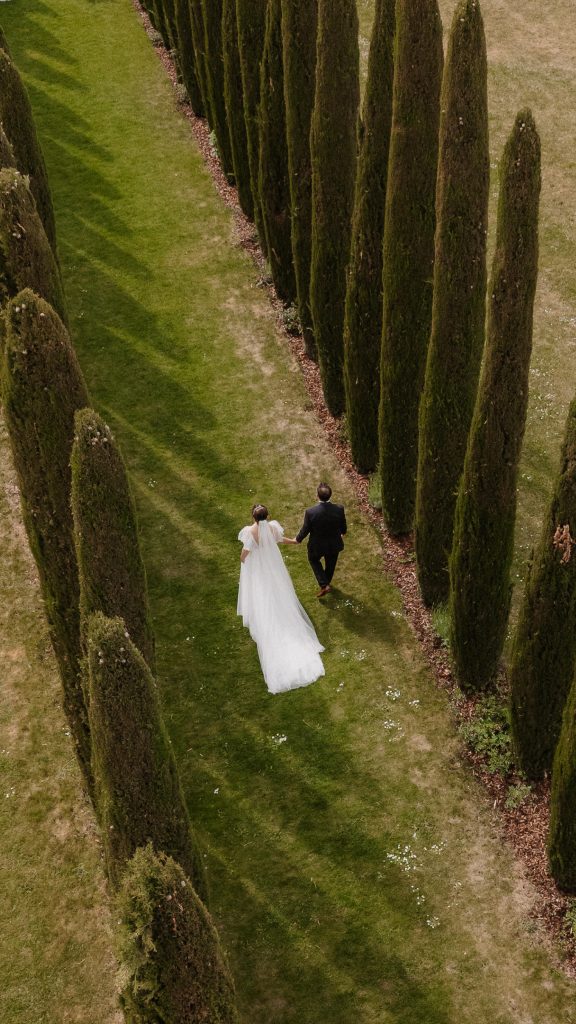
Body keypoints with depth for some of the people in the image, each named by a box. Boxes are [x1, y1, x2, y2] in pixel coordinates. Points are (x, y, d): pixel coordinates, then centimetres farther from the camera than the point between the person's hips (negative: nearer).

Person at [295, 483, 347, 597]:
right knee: (330, 564, 29)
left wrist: (298, 539, 6)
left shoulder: (310, 512, -32)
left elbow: (305, 530, -16)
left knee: (314, 560, 30)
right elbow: (343, 527, -7)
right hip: (334, 545, 2)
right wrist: (342, 532, 18)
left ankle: (324, 585, 21)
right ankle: (327, 582, 54)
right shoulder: (339, 509, -25)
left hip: (317, 546, -2)